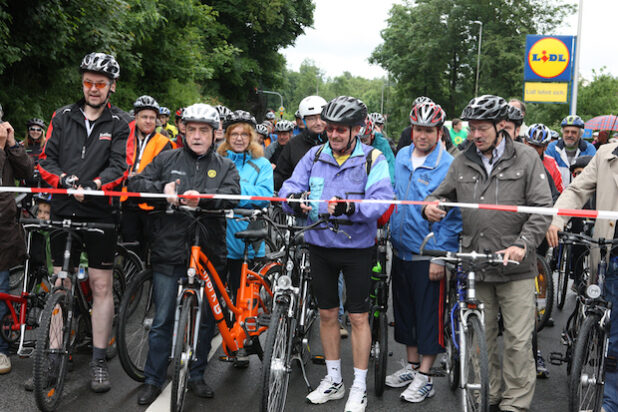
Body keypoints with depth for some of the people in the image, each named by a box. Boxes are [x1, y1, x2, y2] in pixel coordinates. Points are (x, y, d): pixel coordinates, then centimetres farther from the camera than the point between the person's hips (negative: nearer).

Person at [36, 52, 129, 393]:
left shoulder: (119, 125, 3)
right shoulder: (63, 117, 10)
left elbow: (119, 167, -7)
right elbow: (46, 159, 5)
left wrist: (93, 185, -24)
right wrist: (64, 180, -15)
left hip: (100, 212, -2)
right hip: (64, 209, 2)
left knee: (101, 285, 1)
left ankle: (99, 361, 10)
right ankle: (55, 358, 16)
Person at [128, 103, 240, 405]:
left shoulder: (225, 167, 10)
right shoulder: (166, 159, 11)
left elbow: (233, 195, -9)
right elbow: (135, 184, 4)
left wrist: (202, 197, -27)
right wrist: (162, 188, -15)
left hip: (208, 253, 1)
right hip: (169, 253, -1)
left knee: (205, 320, 9)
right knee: (162, 321, 2)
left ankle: (196, 376, 25)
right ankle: (153, 380, 15)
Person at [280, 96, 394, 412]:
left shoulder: (372, 159, -9)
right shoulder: (315, 155, 3)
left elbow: (382, 200, -21)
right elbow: (290, 186, -3)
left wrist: (350, 207, -39)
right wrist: (294, 199, -27)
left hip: (356, 247, -4)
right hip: (320, 246, 4)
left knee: (358, 317, 4)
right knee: (327, 314, 14)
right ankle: (333, 380, 30)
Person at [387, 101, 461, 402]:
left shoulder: (448, 166, -13)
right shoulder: (401, 157, 6)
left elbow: (453, 216, -15)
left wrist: (440, 257, -17)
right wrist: (388, 230, 16)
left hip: (429, 255, -7)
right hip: (400, 250, 7)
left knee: (429, 315, 2)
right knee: (404, 311, 16)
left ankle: (424, 378, 14)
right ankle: (411, 366, 32)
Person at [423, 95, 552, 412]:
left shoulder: (526, 159, 0)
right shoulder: (462, 163, 11)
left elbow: (542, 208, -4)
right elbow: (443, 194, 19)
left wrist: (522, 244, -17)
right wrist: (431, 205, -6)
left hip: (515, 266, -3)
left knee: (518, 340, -1)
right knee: (480, 338, 10)